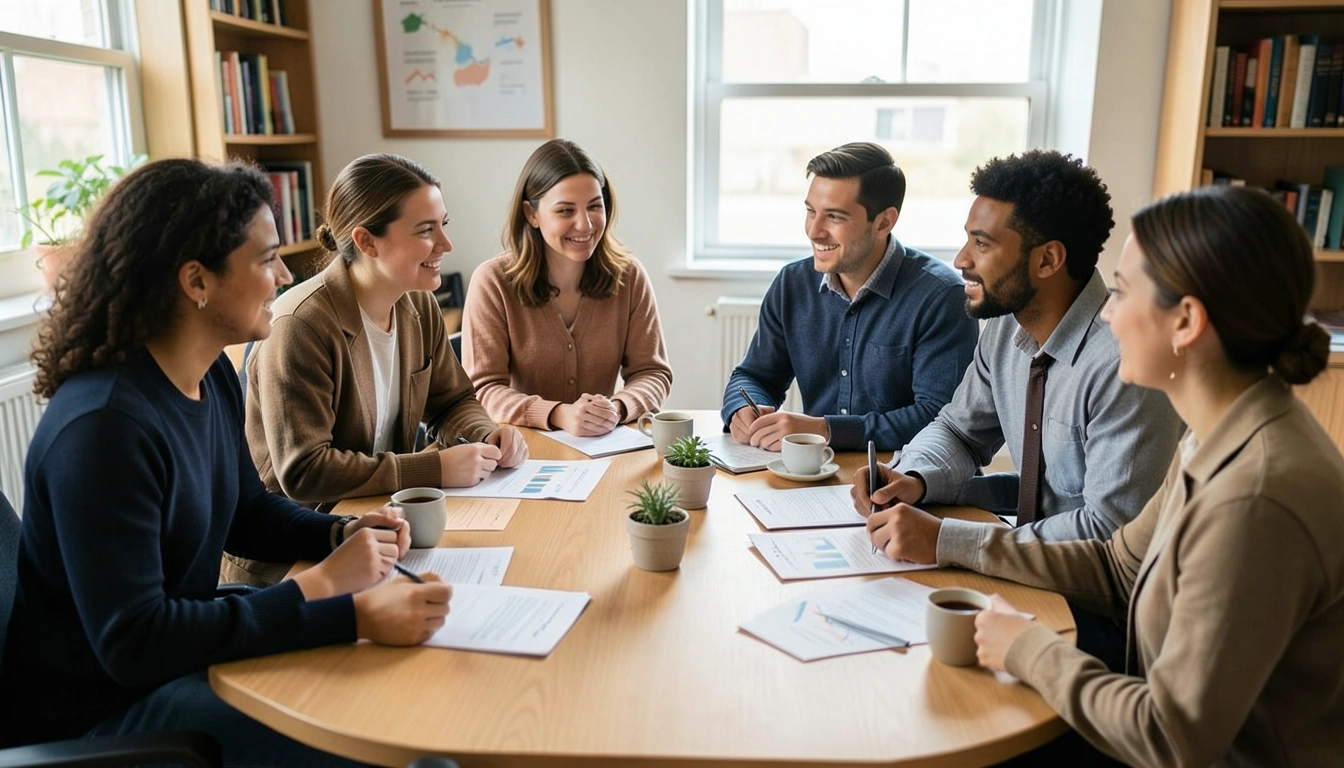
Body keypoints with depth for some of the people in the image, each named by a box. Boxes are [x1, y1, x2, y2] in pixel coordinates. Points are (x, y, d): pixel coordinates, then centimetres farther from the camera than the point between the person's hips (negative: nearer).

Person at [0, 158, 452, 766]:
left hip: (183, 647, 9)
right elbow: (132, 641, -31)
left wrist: (339, 535, -8)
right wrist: (348, 613, -33)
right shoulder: (103, 425, -29)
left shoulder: (214, 376, -1)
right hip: (97, 713, -8)